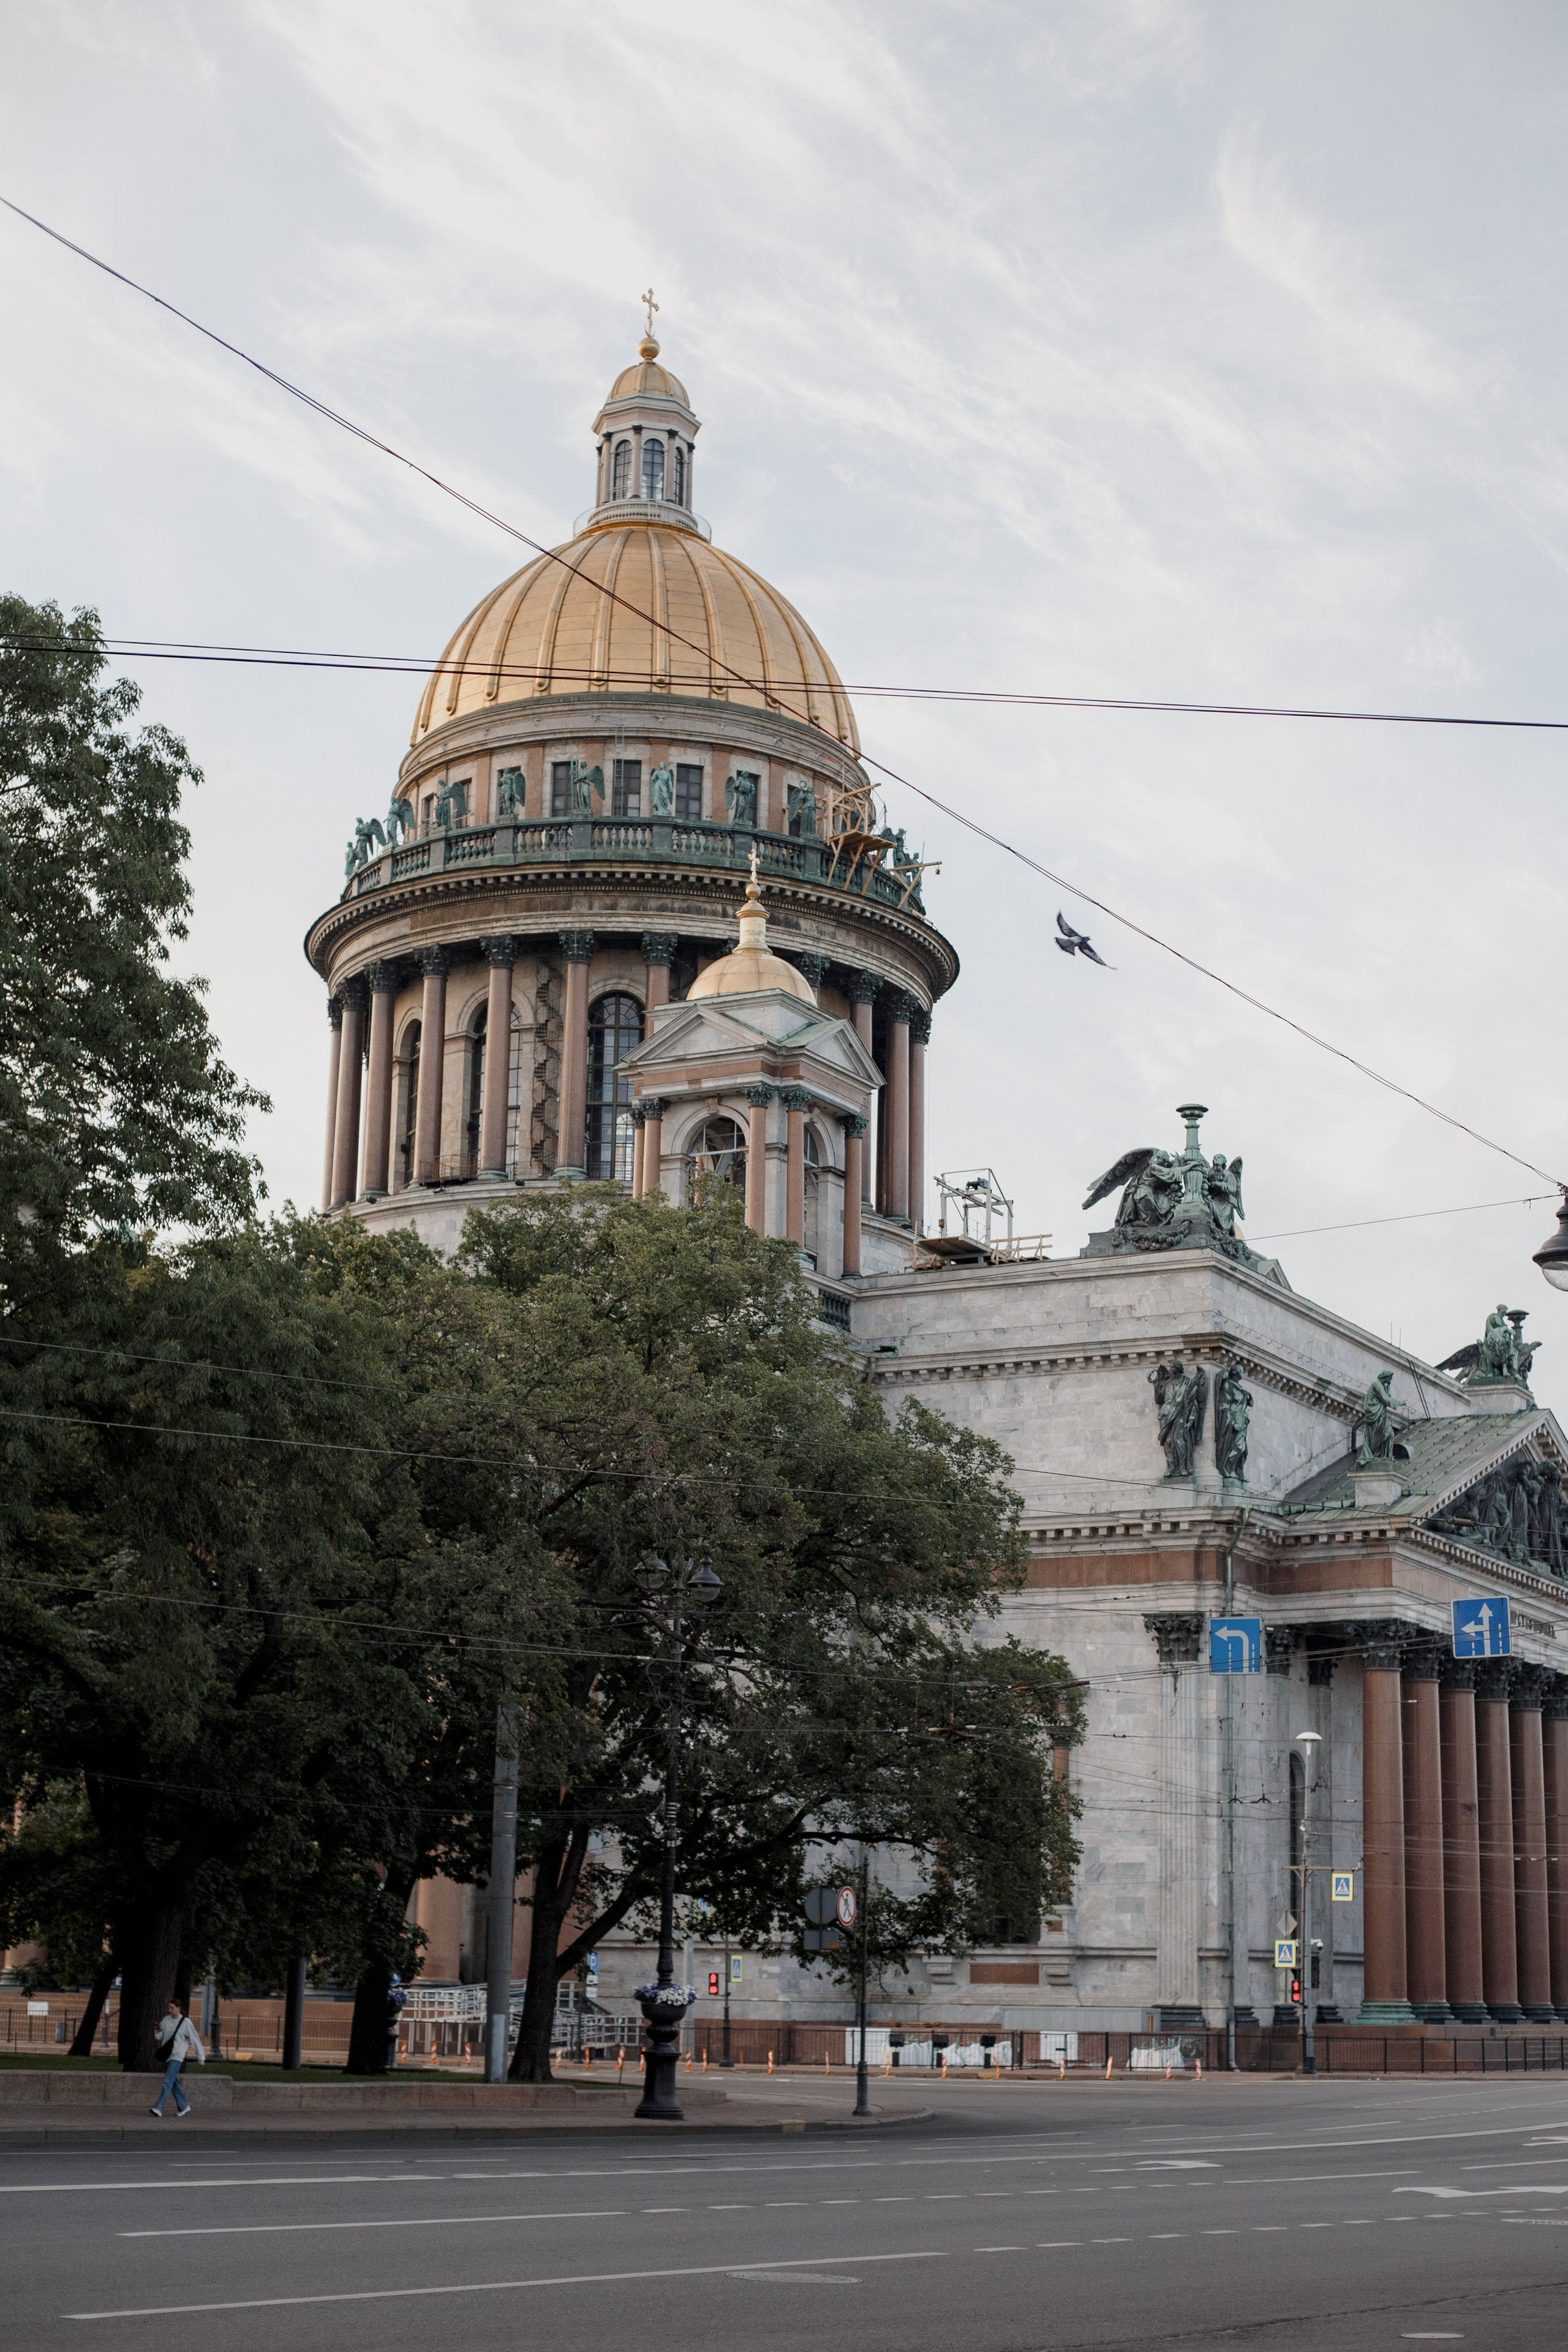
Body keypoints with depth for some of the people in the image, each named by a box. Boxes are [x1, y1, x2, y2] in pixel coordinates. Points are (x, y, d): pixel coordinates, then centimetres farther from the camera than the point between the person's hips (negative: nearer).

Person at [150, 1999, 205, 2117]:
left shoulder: (186, 2022, -7)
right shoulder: (166, 2020, 7)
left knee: (168, 2082, -16)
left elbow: (195, 2040, -3)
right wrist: (158, 2032, -14)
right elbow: (160, 2037, 9)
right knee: (174, 2083, 13)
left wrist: (201, 2057, -1)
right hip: (166, 2056, 6)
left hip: (177, 2057, -6)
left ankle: (159, 2109, -23)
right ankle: (184, 2107, 26)